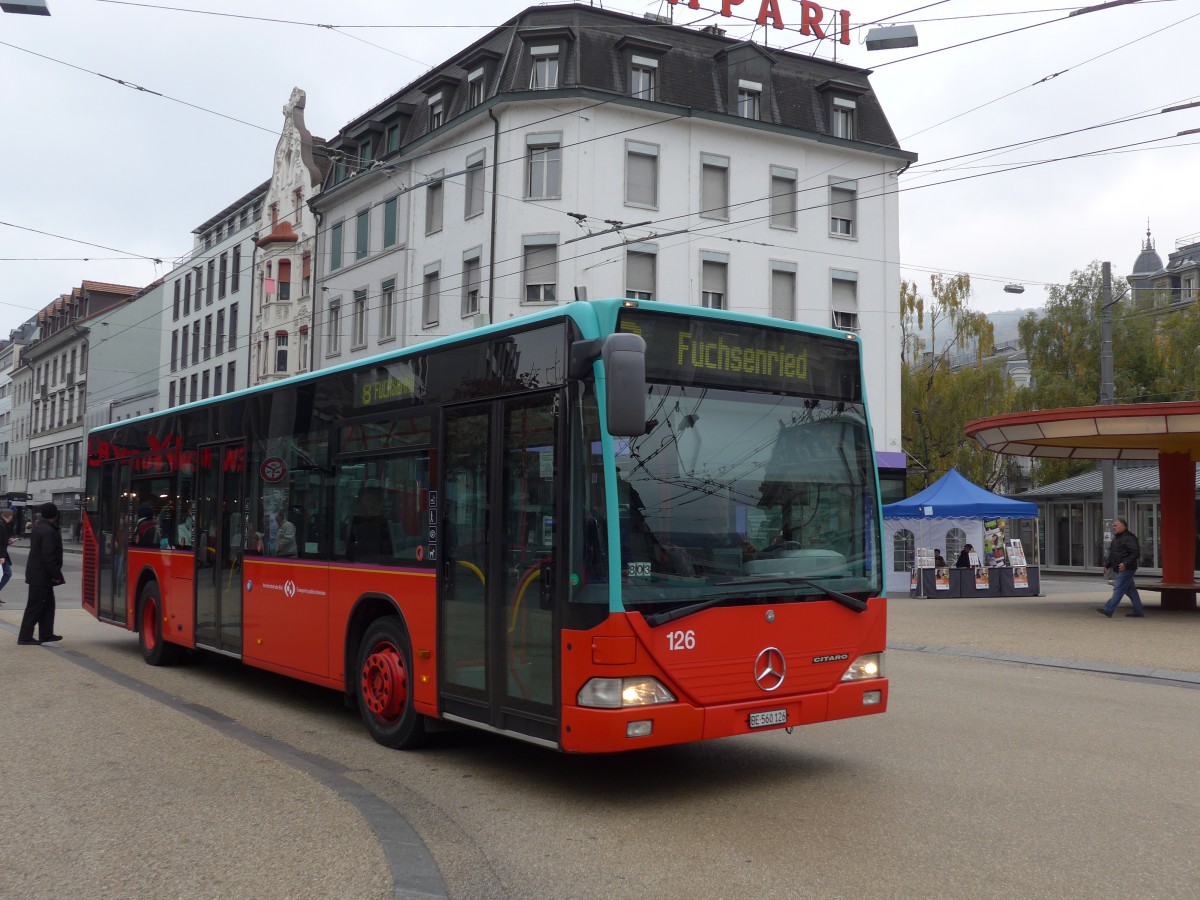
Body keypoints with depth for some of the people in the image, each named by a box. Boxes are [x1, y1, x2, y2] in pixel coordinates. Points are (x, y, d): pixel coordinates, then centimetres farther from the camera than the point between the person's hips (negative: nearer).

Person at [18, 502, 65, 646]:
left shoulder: (38, 528, 12)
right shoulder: (49, 531, -20)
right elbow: (48, 556, -25)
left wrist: (55, 574, 19)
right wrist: (56, 574, -18)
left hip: (36, 573, 10)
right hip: (42, 575, -10)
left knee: (47, 604, 15)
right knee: (35, 606, -3)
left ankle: (46, 634, 18)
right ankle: (25, 636, 1)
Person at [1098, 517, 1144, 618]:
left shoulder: (1129, 538, -12)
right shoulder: (1116, 538, 19)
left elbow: (1136, 553, -19)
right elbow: (1111, 554, 26)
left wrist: (1125, 564, -25)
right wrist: (1107, 565, 19)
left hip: (1125, 569, -10)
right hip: (1119, 570, 10)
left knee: (1118, 589, -11)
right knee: (1131, 590, 13)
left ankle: (1108, 610, -16)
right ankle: (1138, 612, 18)